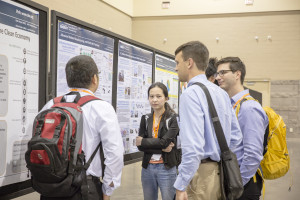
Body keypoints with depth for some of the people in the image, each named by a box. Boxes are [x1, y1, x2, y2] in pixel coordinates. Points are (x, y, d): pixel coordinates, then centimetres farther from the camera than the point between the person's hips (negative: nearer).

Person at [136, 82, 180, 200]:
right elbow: (140, 146, -3)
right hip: (147, 167, 4)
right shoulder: (145, 119, 6)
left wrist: (143, 141, -7)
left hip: (167, 169, -4)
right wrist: (161, 148, -14)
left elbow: (165, 141, -17)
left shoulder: (173, 118, -6)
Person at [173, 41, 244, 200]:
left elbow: (193, 146, -23)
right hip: (220, 173, 9)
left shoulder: (190, 94, -15)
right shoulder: (221, 93, 12)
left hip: (201, 174, -9)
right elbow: (236, 137, 14)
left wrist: (181, 187, -20)